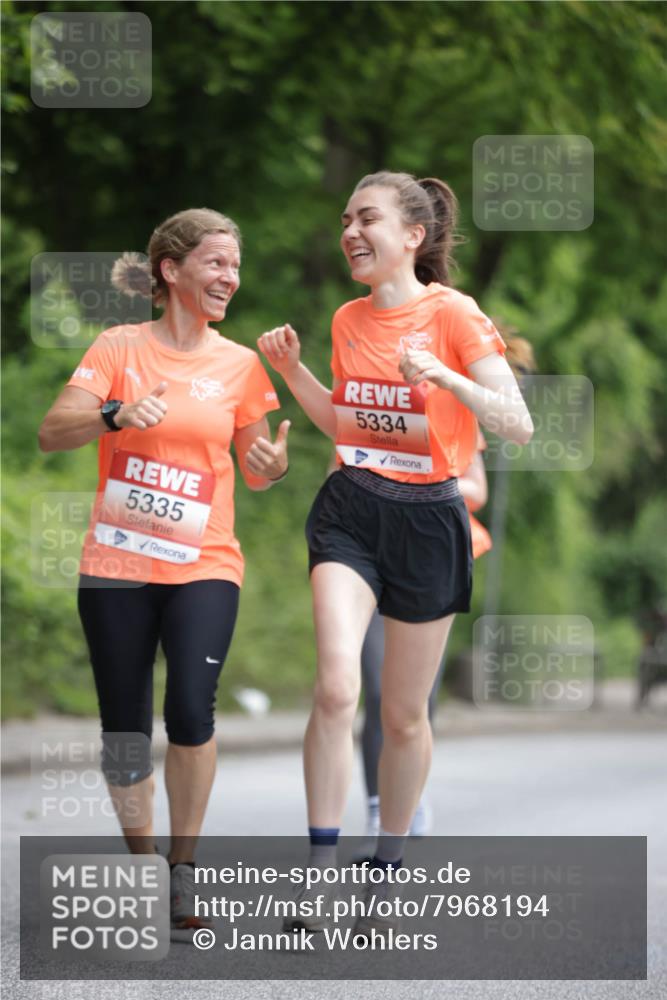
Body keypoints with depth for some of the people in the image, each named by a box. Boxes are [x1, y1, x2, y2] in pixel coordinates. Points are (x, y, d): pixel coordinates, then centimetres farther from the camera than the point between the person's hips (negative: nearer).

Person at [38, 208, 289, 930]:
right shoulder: (120, 348, -1)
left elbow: (255, 472, 14)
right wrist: (115, 415, -27)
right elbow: (52, 432, -9)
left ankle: (185, 865, -1)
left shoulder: (240, 364, 5)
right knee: (123, 728, 3)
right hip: (116, 565, 0)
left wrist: (274, 465, -10)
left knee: (191, 710, -18)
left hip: (203, 567, 0)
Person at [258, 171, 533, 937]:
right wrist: (292, 370, 6)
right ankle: (319, 869, -13)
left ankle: (386, 873, 24)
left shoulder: (452, 314, -9)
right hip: (351, 509, 3)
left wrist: (445, 378, -28)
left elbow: (518, 426, -14)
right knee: (335, 687, -18)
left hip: (427, 516, -3)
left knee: (405, 714, 7)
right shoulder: (349, 319, 8)